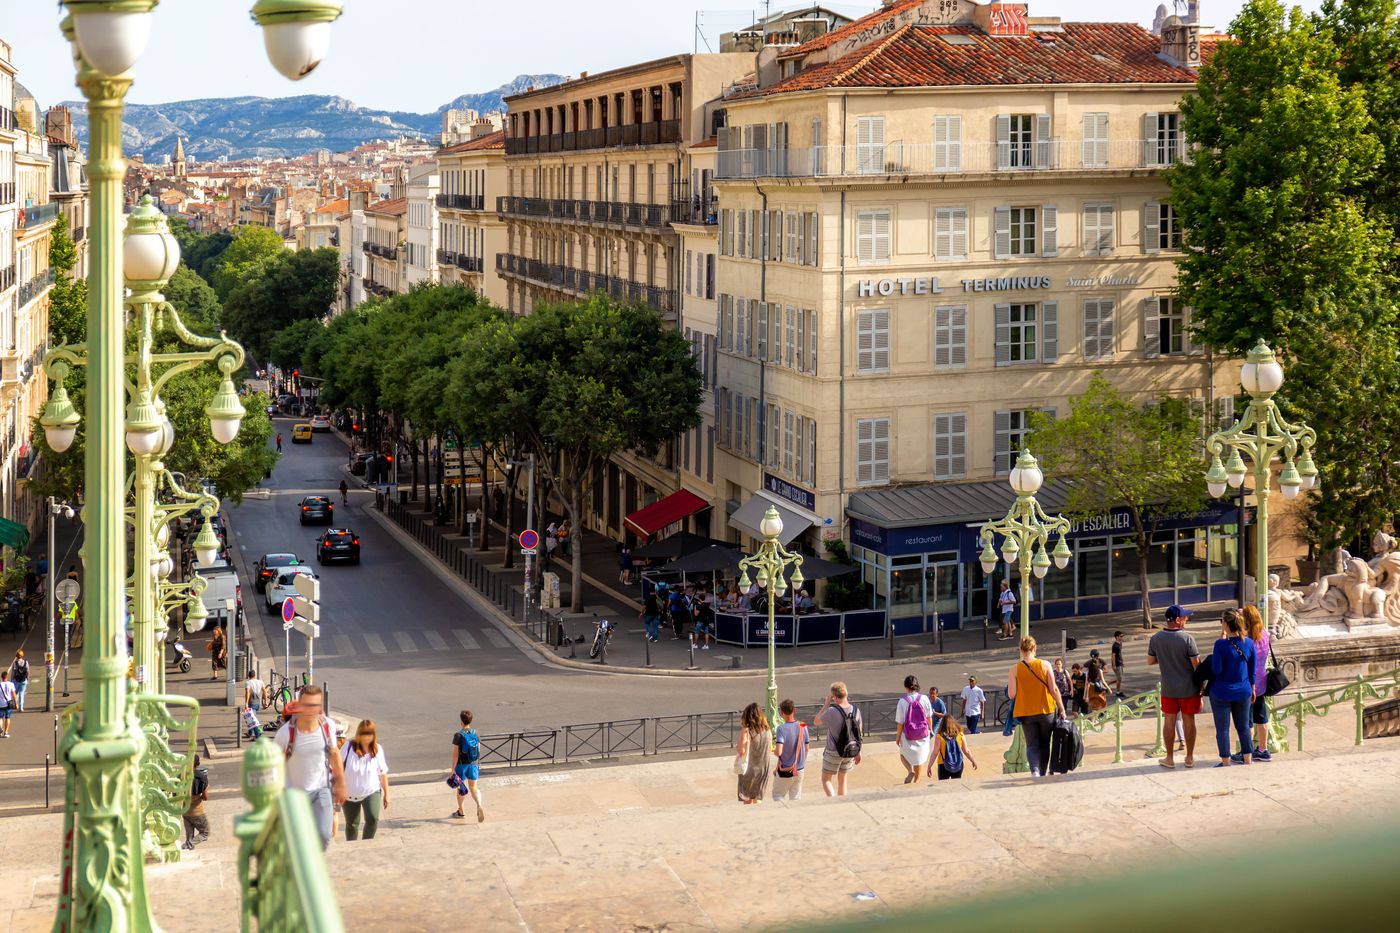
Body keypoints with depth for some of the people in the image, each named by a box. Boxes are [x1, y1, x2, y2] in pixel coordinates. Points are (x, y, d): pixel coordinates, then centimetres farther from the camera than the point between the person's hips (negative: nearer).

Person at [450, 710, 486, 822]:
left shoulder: (458, 735, -15)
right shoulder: (475, 733, -1)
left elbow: (455, 753, -16)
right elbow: (478, 750, 6)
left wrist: (453, 769, -12)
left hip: (461, 765, -3)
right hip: (474, 764, 3)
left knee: (461, 788, 14)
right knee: (473, 787, 9)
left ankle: (460, 812, 27)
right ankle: (479, 805, -17)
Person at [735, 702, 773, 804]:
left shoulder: (746, 732, -19)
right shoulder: (767, 731, -2)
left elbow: (742, 752, -20)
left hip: (749, 769, -4)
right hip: (764, 768, 5)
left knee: (747, 801, 8)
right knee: (757, 800, 18)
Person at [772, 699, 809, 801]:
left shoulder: (781, 728, -20)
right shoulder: (802, 726, -5)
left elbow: (778, 752, -28)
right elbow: (806, 749, 5)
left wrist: (774, 751, -5)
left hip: (785, 771, -4)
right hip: (799, 770, 5)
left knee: (778, 795, 11)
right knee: (796, 797, 16)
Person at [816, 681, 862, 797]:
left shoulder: (832, 711, -23)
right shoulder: (856, 711, -6)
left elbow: (817, 721, -5)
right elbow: (859, 732, 5)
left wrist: (827, 702, -5)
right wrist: (858, 752, 17)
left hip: (833, 753, -5)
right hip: (850, 752, 5)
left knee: (826, 780, 10)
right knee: (842, 781, 20)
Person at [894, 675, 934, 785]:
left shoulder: (902, 701, -17)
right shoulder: (924, 699, -11)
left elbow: (900, 722, -11)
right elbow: (929, 717, 2)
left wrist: (897, 737, 2)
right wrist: (930, 729, 20)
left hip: (908, 735, -2)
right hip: (923, 734, 2)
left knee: (904, 754, 21)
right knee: (919, 757, 19)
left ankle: (910, 771, -5)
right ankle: (916, 780, 28)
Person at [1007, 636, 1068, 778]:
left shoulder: (1015, 669, -7)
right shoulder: (1045, 665, -6)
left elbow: (1011, 694, -8)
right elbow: (1054, 689, -6)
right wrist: (1062, 709, 3)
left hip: (1026, 712, 0)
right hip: (1046, 711, 0)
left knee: (1031, 744, 4)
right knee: (1044, 744, 16)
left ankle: (1035, 770, -21)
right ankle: (1042, 774, 20)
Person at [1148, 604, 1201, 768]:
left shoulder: (1155, 638, -6)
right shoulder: (1187, 638, -17)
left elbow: (1150, 661, 3)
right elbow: (1196, 664, -14)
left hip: (1168, 688, 3)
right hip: (1189, 687, -3)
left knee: (1169, 721, 12)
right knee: (1189, 721, 9)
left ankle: (1170, 758, 17)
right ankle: (1190, 757, 19)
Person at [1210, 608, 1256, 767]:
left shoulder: (1221, 644, -20)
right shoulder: (1249, 643, -5)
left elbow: (1216, 670, -16)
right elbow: (1252, 670, 5)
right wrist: (1252, 688, 18)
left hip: (1222, 693, -4)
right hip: (1243, 692, 4)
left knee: (1222, 729, 8)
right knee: (1244, 727, 17)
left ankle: (1226, 764, 15)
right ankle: (1248, 761, 23)